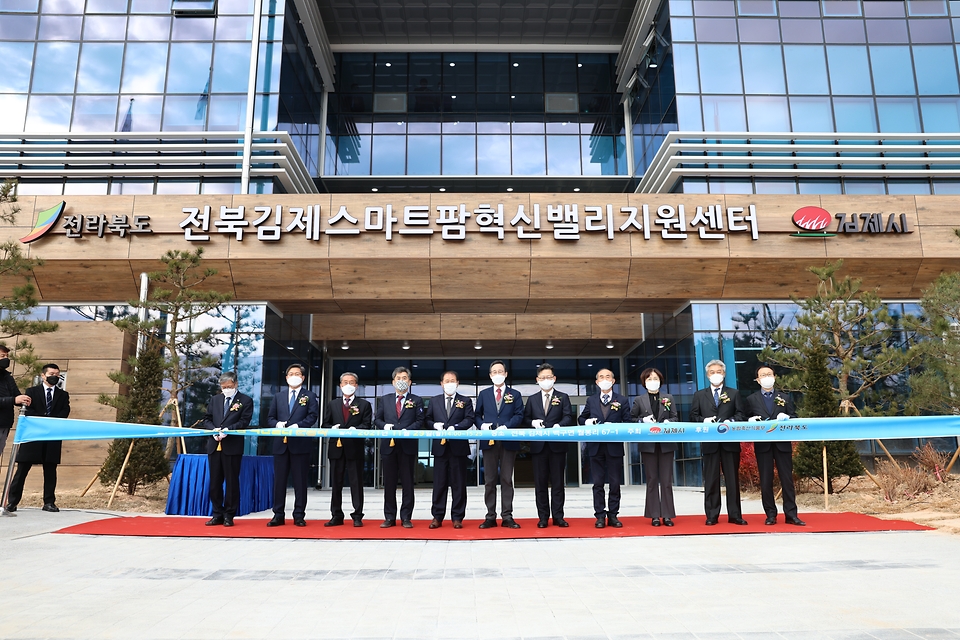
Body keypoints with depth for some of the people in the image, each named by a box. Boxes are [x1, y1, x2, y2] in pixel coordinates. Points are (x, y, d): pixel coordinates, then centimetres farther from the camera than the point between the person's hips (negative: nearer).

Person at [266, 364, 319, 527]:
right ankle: (278, 515, 12)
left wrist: (297, 426, -20)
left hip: (301, 443, -3)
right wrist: (277, 424, -8)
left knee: (300, 481, 1)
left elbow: (312, 416, -6)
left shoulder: (310, 396, 6)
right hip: (281, 444, 3)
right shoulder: (278, 397, 17)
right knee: (279, 480, 5)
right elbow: (270, 418, 13)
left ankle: (299, 516, 8)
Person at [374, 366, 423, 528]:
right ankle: (389, 518, 13)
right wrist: (384, 425, -8)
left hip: (408, 446, -2)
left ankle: (406, 518, 8)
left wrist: (407, 430, -16)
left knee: (407, 483, 2)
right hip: (388, 445, 2)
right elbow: (377, 419, 13)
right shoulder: (384, 399, 13)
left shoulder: (416, 400, 6)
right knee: (389, 483, 6)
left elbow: (419, 421, -1)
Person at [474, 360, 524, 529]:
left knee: (507, 480, 2)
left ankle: (507, 517, 6)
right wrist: (482, 425, -10)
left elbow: (519, 415, -2)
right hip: (489, 441, 1)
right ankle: (490, 517, 9)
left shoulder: (515, 394, 9)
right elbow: (477, 416, 11)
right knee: (489, 480, 4)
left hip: (508, 441, -1)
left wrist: (505, 427, -17)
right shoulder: (483, 394, 13)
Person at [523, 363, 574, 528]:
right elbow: (525, 420, 11)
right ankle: (543, 517, 10)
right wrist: (533, 423, -10)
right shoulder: (532, 399, 14)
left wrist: (559, 425, -23)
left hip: (557, 445, -2)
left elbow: (568, 417, -4)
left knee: (558, 482, 2)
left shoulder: (563, 397, 8)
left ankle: (558, 516, 8)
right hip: (538, 445, 2)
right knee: (540, 483, 4)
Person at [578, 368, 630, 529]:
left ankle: (613, 515, 13)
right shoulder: (591, 400, 11)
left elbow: (627, 422, 1)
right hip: (596, 447, 1)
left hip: (614, 447, -1)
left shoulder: (622, 400, 6)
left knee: (615, 482, 4)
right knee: (598, 483, 4)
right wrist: (587, 422, -8)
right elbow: (581, 419, 14)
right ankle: (600, 516, 9)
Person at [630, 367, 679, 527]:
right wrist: (643, 420, -12)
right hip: (648, 444, -1)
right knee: (652, 480, 3)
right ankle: (654, 515, 9)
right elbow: (632, 419, 6)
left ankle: (667, 515, 9)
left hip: (666, 443, 1)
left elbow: (675, 418, 7)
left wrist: (667, 422, -13)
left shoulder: (668, 398, 9)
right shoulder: (639, 400, 5)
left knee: (667, 480, 3)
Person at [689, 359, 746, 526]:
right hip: (709, 442, 0)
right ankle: (711, 515, 8)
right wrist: (704, 420, -13)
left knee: (732, 478, 3)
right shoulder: (699, 395, 12)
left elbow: (740, 414, 5)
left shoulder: (734, 393, 12)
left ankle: (734, 515, 11)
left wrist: (731, 421, -14)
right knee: (711, 479, 2)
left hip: (730, 441, 0)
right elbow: (693, 416, 7)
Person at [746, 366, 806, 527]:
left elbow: (794, 417, 9)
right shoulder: (751, 399, 9)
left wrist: (787, 418, -13)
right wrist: (751, 421, -13)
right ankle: (770, 515, 9)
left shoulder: (785, 397, 12)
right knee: (766, 481, 2)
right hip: (762, 445, -1)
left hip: (783, 443, 1)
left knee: (787, 479, 1)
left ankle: (791, 514, 7)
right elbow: (747, 420, 9)